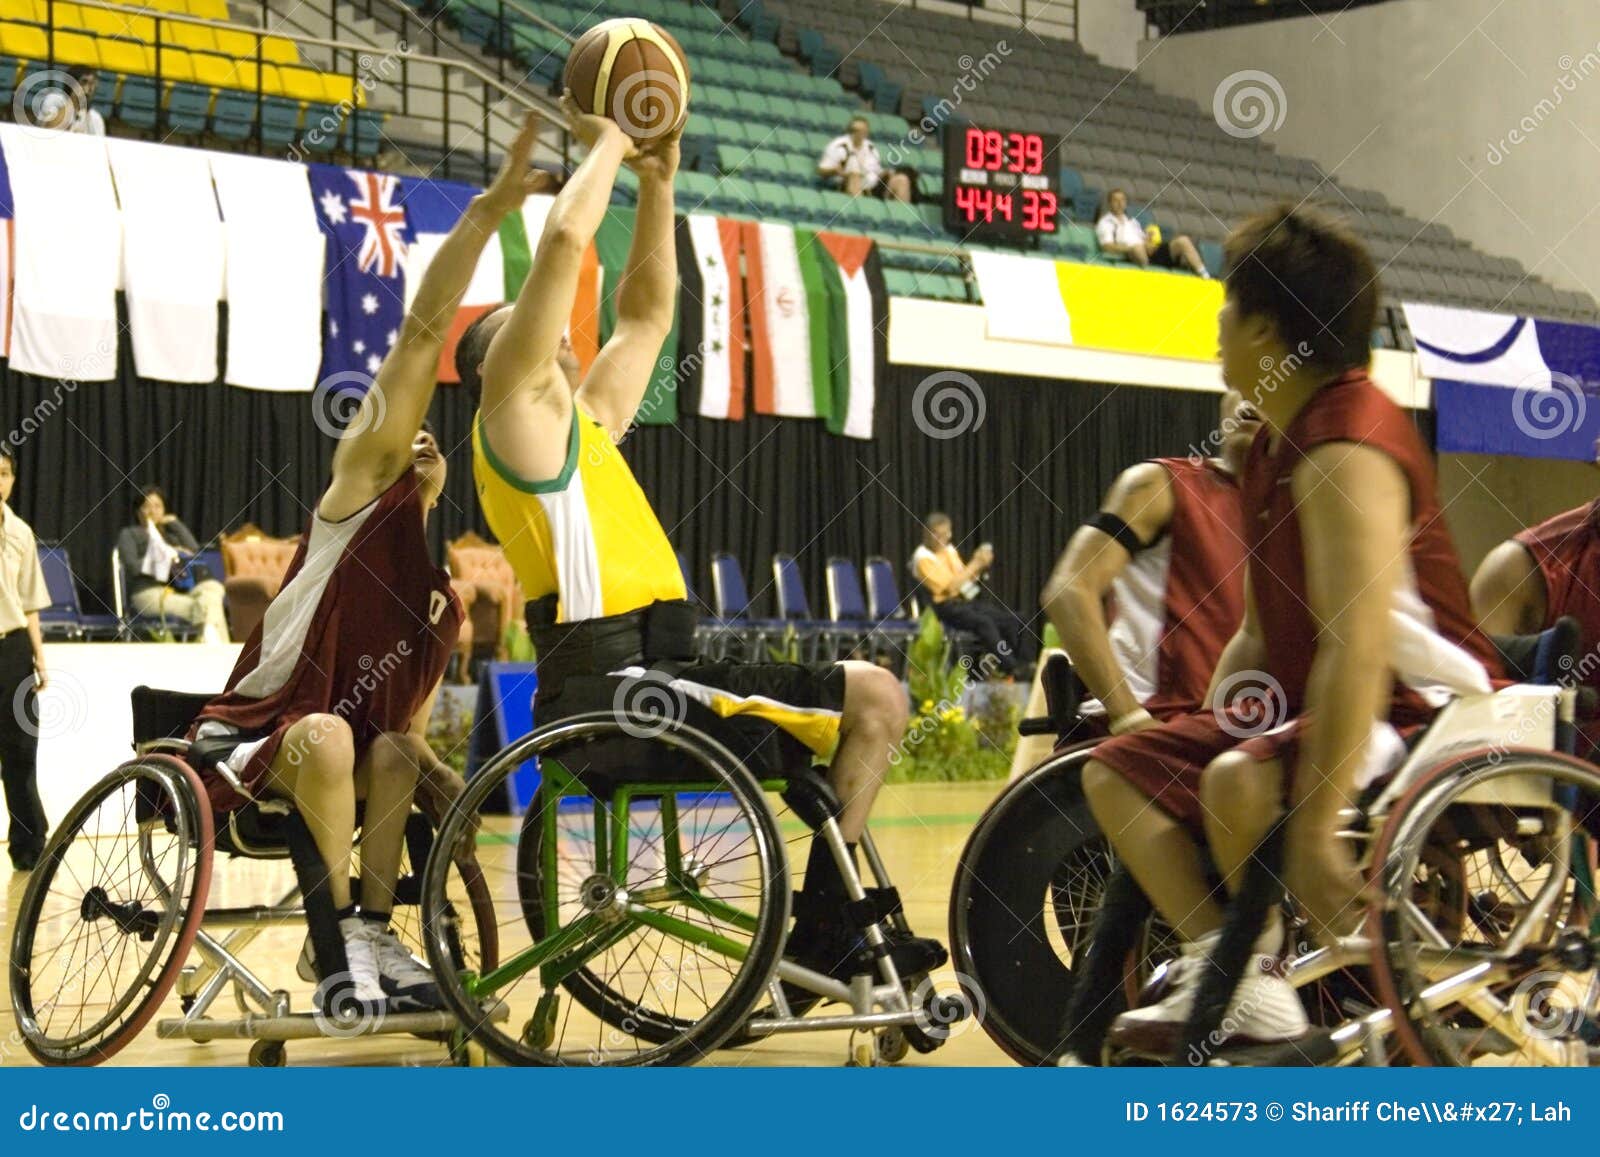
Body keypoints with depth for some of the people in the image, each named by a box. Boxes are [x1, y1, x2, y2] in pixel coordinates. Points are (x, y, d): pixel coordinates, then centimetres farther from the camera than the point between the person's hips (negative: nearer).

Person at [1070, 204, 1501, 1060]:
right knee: (1118, 770, 7)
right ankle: (1218, 964, -7)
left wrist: (1313, 833, -37)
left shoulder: (1347, 451, -23)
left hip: (1428, 713, -11)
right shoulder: (1276, 443, 10)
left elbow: (1358, 648, -32)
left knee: (1244, 784, -36)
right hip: (1309, 699, 11)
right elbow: (1265, 627, 18)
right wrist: (1201, 727, 5)